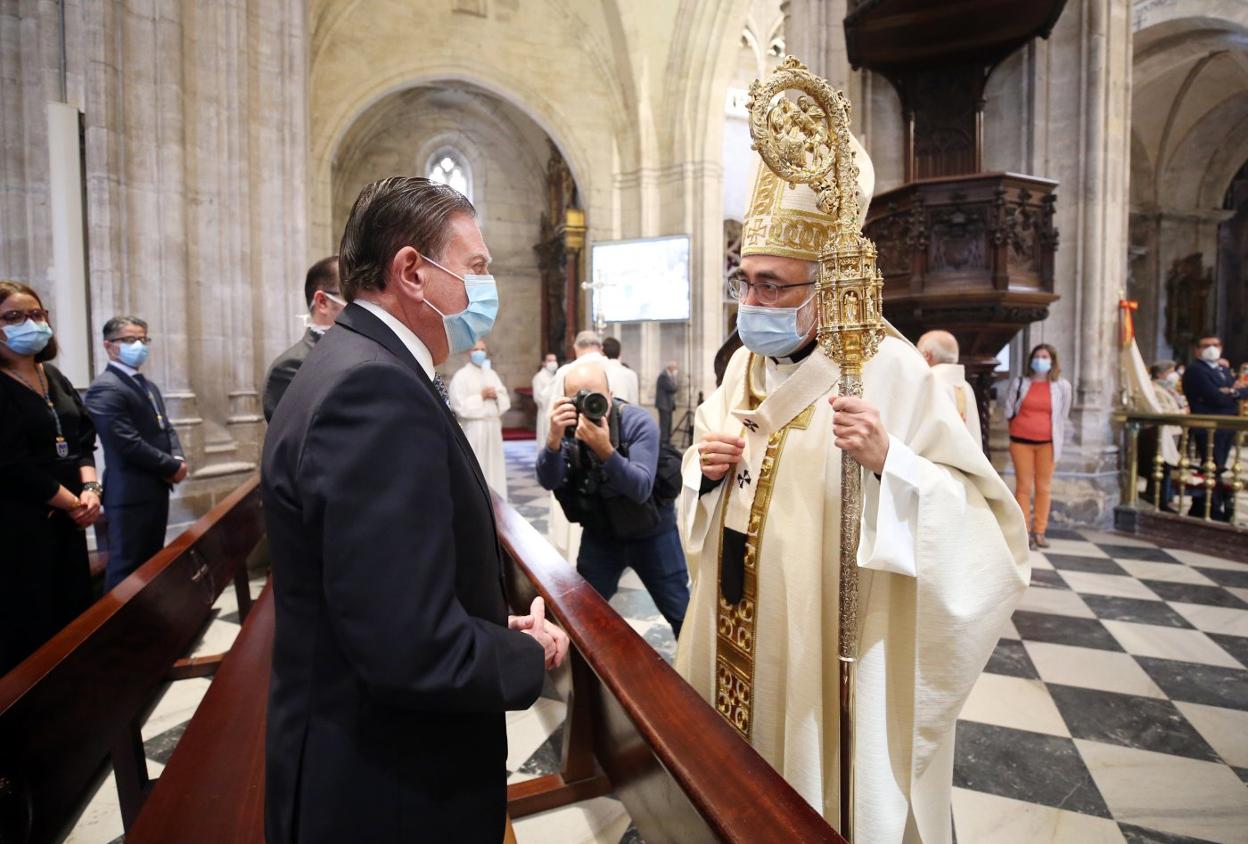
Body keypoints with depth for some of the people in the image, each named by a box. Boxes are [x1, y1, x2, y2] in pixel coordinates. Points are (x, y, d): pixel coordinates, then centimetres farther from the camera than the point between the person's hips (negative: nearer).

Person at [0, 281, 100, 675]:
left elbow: (83, 439, 9)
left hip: (65, 519, 7)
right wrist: (74, 503, -10)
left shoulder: (54, 377, 10)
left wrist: (90, 490, -6)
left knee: (74, 612, 14)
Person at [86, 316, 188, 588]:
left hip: (157, 488, 9)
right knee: (128, 567, 0)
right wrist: (173, 467, -12)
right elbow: (129, 444, -22)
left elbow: (166, 429, 17)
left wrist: (179, 458, -3)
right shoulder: (105, 388, -15)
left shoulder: (149, 386, 16)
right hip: (130, 494, -9)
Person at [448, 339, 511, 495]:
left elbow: (506, 401, 13)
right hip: (473, 430, -6)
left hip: (493, 427, 6)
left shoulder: (492, 374, 16)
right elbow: (459, 405, -12)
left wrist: (496, 396, -7)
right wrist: (481, 396, -11)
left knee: (493, 467, 8)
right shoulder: (461, 376, -3)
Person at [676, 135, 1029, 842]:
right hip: (737, 628, 6)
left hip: (831, 642, -6)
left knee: (824, 786, 14)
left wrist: (888, 459, -33)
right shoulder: (744, 364, 4)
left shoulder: (888, 369, -16)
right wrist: (706, 469, -9)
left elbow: (976, 508, -17)